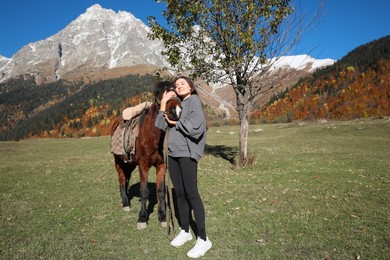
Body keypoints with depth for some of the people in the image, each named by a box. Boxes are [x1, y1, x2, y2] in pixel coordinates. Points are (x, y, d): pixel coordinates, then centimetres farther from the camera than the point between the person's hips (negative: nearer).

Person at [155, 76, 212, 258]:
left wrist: (175, 122, -5)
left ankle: (203, 239, 1)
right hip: (173, 153, 7)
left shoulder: (194, 100, -2)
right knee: (179, 194, 11)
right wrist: (163, 103, 6)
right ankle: (184, 231, 25)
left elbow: (195, 128, -16)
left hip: (188, 153, -7)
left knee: (191, 193, -7)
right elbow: (160, 126, 8)